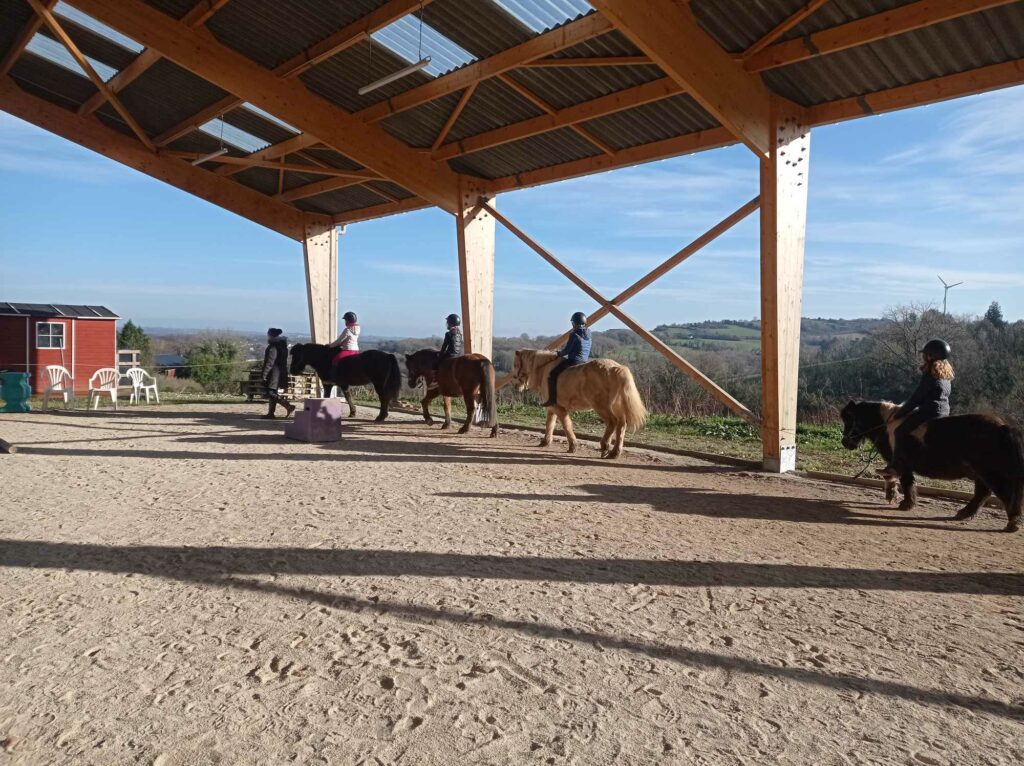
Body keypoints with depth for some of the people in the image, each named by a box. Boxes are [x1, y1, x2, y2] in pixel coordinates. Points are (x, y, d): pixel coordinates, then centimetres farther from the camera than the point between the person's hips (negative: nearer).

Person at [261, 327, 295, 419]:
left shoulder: (273, 348, -16)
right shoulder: (282, 346, 13)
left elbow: (270, 363, -19)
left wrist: (264, 374, -14)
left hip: (274, 373, -10)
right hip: (282, 373, 10)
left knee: (272, 393, -8)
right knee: (273, 394, 12)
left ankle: (288, 406, -14)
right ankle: (270, 413, 15)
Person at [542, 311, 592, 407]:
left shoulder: (574, 334, -12)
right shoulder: (588, 334, 9)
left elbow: (567, 350, -11)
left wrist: (559, 353, 7)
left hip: (572, 361, -8)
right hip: (584, 362, 8)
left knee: (552, 375, -5)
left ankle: (552, 400, -12)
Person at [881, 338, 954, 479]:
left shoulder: (930, 373, -14)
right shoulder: (947, 373, 13)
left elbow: (917, 397, -14)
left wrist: (898, 414, -7)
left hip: (929, 411, -10)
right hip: (944, 411, 10)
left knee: (901, 431, -10)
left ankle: (897, 467, -15)